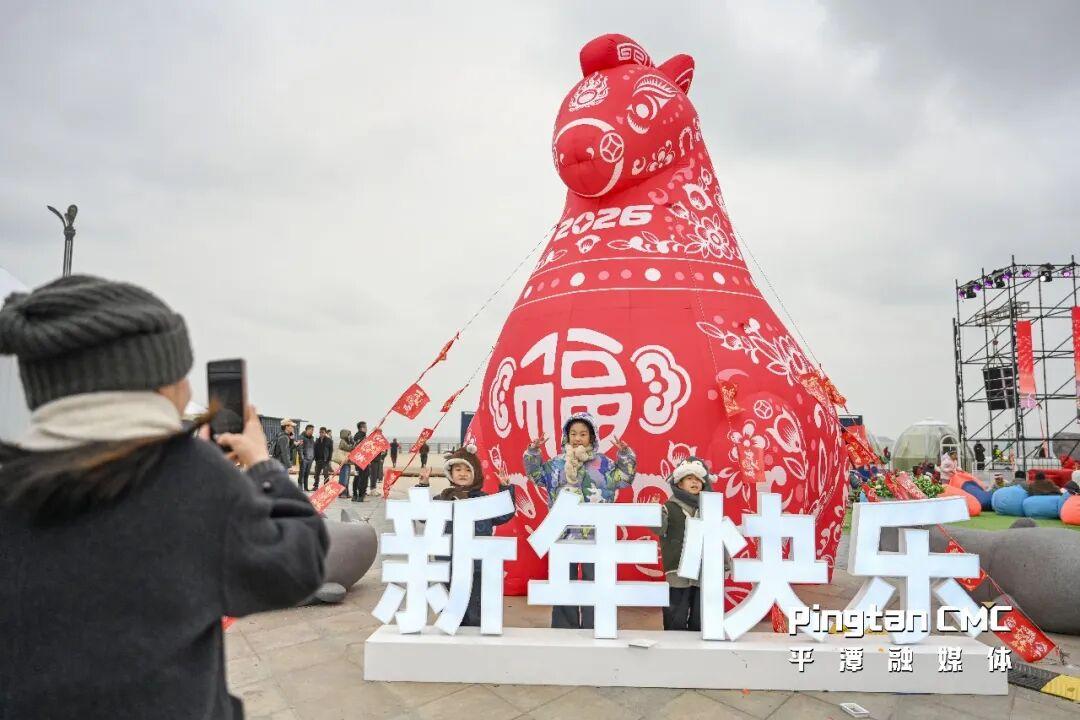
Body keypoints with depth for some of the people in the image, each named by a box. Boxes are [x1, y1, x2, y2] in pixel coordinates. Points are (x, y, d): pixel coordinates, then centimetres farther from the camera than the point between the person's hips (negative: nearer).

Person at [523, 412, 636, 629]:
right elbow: (536, 474, 7)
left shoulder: (603, 463, 5)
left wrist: (625, 455, -10)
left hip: (595, 536, -1)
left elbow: (624, 478, 3)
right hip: (564, 534, 1)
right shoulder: (557, 463, 7)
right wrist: (533, 452, -6)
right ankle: (564, 628, 23)